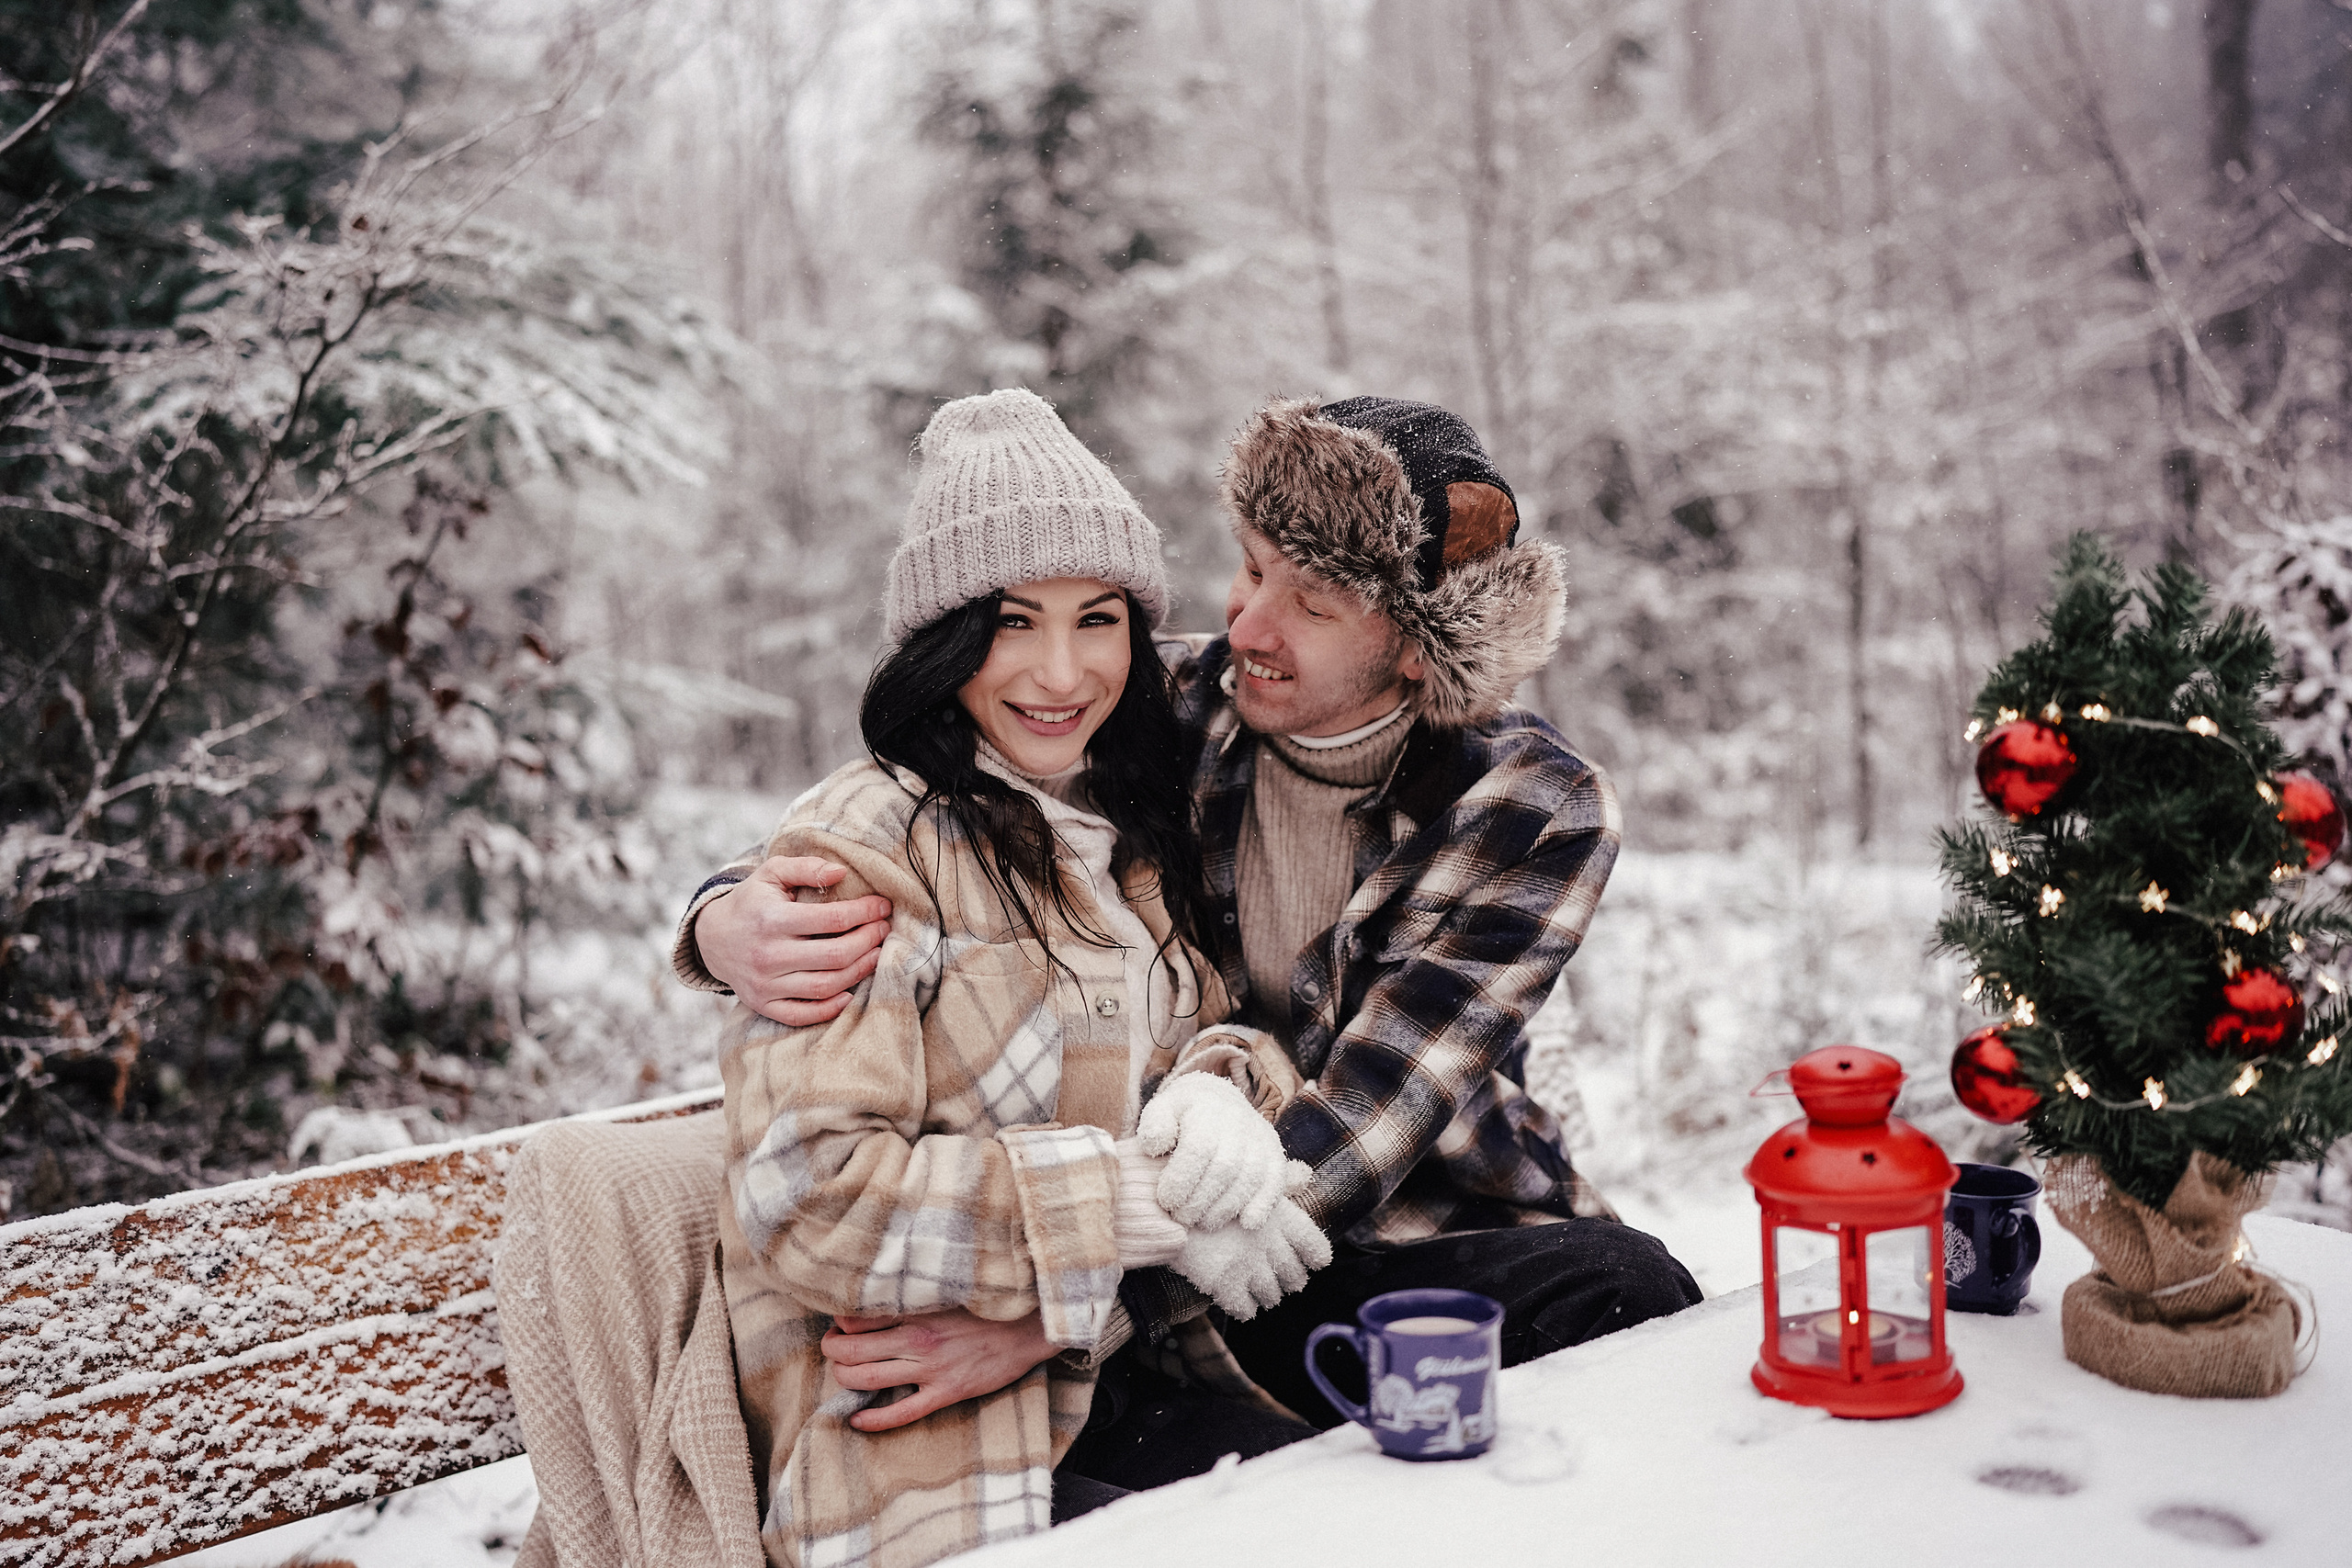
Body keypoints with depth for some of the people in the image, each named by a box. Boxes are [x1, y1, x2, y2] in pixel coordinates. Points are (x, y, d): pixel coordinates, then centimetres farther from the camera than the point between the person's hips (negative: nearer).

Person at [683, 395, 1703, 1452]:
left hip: (1447, 1244, 0)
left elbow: (1361, 1127, -23)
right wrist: (728, 925, -27)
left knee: (1625, 1290, -30)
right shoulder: (1165, 715, -7)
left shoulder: (1537, 815, -11)